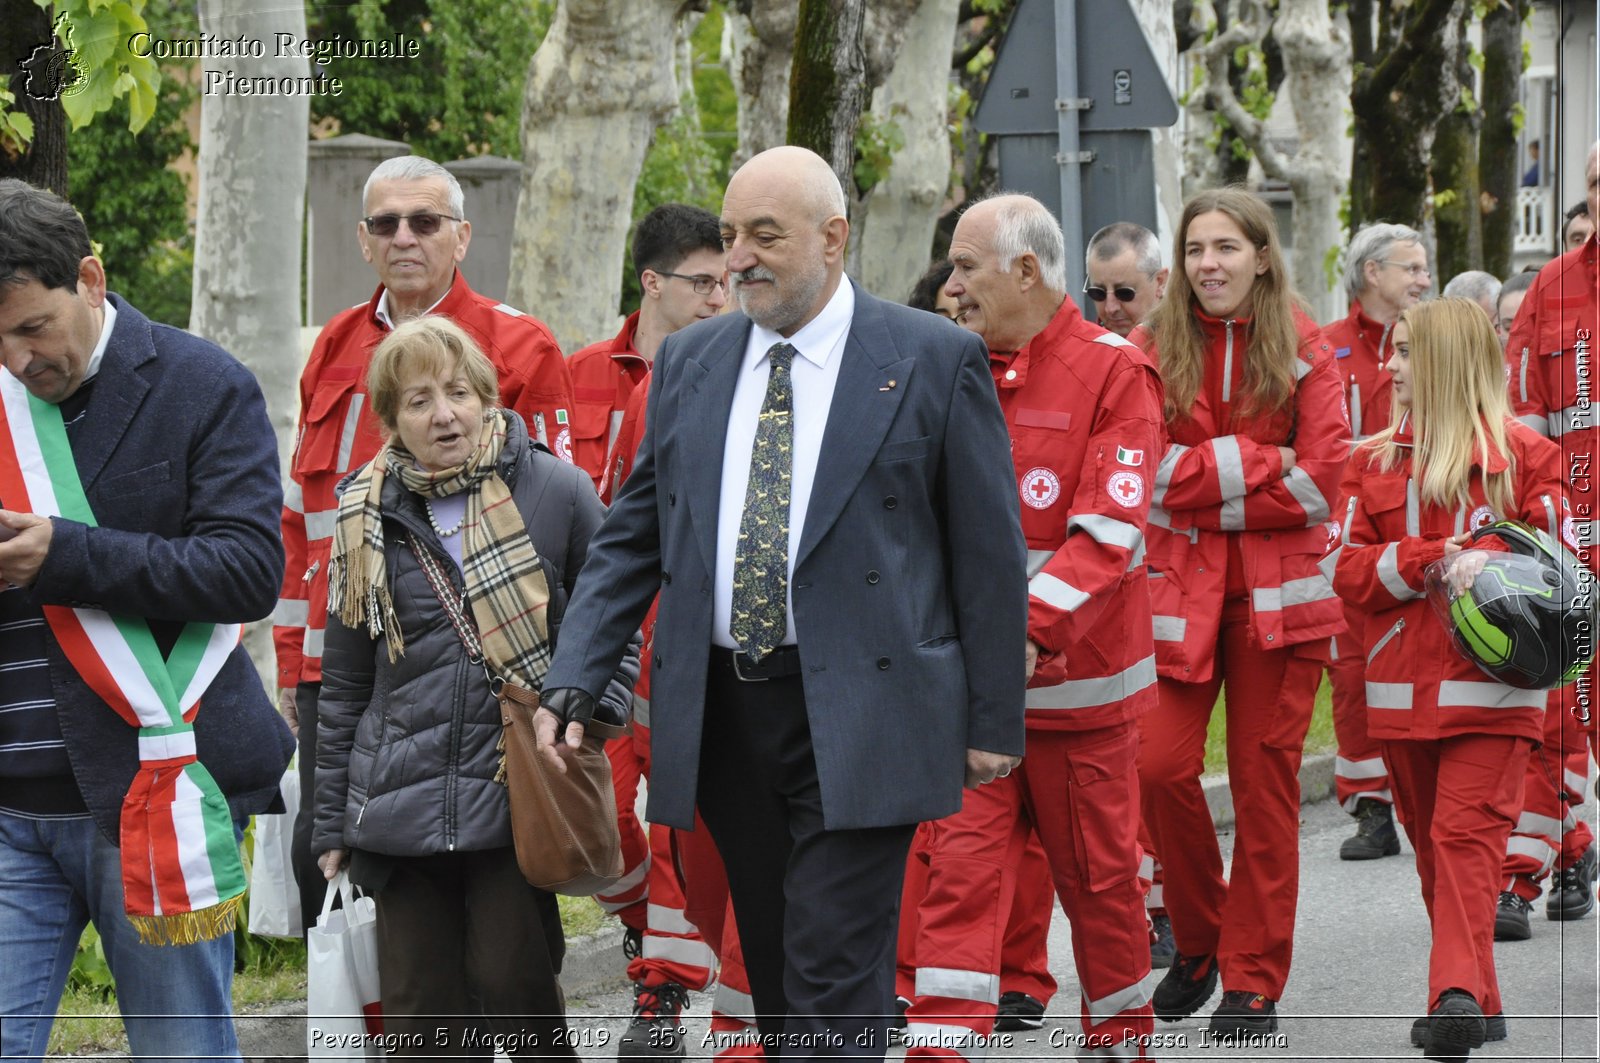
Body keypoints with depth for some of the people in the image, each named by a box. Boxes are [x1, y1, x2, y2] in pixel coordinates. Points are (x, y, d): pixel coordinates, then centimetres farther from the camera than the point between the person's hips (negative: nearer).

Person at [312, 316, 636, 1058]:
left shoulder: (556, 493, -1)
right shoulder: (368, 518, 7)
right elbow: (344, 683, 13)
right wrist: (332, 822, 12)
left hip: (519, 798, -3)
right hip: (402, 807, 3)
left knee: (512, 984, -10)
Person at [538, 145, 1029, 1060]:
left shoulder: (936, 360, -2)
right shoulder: (689, 361, 12)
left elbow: (990, 549, 0)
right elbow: (634, 537, 14)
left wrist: (994, 719, -3)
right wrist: (574, 682, 3)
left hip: (858, 720, -5)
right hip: (723, 709, 5)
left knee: (835, 983, -11)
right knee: (773, 974, 10)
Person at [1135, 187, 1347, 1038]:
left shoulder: (1302, 352, 3)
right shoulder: (1153, 350, 4)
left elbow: (1321, 480, -5)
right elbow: (1144, 471, -8)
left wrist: (1203, 486, -7)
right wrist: (1259, 461, -11)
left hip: (1276, 594, 0)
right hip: (1177, 587, 0)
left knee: (1265, 778, 1)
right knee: (1160, 766, -11)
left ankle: (1254, 977, 10)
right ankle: (1198, 941, 13)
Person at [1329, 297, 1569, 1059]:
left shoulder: (1523, 454, 1)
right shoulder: (1375, 459, 9)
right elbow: (1349, 568, 1)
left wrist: (1485, 569, -18)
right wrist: (1429, 562, -14)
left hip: (1489, 682, -4)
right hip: (1402, 686, 4)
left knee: (1466, 836, -7)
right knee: (1432, 844, 1)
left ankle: (1459, 993, -11)